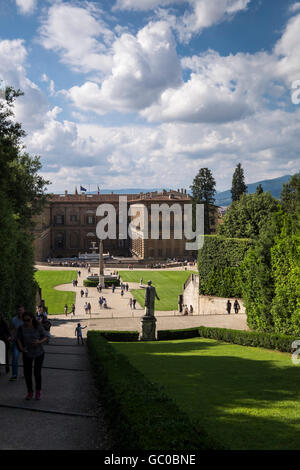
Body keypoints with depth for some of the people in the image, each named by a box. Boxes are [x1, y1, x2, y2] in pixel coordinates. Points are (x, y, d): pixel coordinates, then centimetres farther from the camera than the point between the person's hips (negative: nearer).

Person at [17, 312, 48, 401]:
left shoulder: (39, 327, -15)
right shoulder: (21, 328, -11)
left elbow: (45, 338, -8)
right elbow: (18, 339, -3)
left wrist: (39, 342, -28)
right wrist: (21, 348, -20)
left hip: (39, 353, -2)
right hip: (27, 354, 2)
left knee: (37, 373, -4)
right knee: (27, 373, 6)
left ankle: (38, 392, 19)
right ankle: (30, 392, 28)